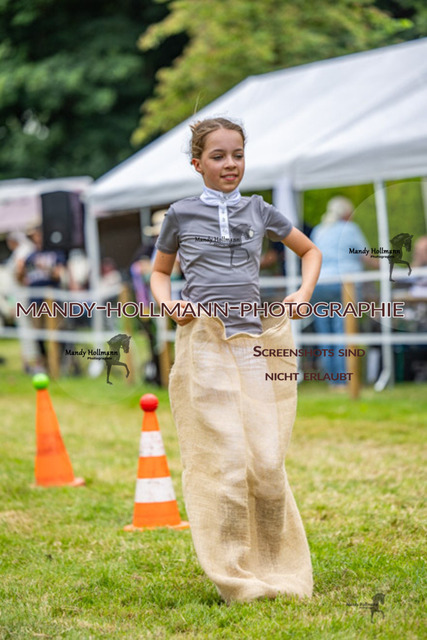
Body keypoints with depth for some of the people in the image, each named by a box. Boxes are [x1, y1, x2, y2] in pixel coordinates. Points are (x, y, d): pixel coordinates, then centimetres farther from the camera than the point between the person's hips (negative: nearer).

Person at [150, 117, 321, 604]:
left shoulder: (258, 210, 12)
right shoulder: (181, 214, 8)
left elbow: (310, 251, 25)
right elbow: (160, 272, 20)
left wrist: (304, 293, 7)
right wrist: (168, 303, 0)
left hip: (257, 342, 2)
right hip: (204, 344, -2)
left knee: (268, 461, -2)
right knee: (225, 461, -8)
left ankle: (279, 570, 14)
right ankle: (235, 578, -1)